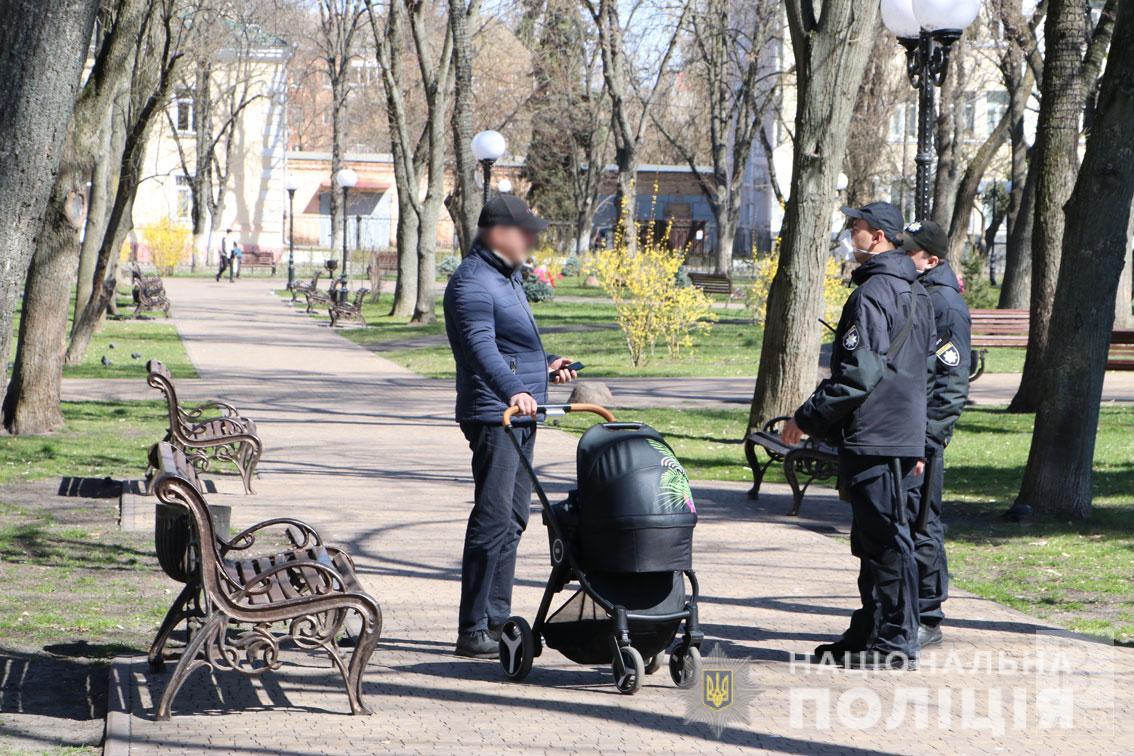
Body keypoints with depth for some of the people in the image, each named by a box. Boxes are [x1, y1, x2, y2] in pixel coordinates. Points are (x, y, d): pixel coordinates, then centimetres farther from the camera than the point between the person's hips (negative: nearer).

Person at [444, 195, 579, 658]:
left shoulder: (508, 277, 18)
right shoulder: (472, 283, -15)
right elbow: (481, 346, -31)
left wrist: (545, 365, 19)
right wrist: (512, 391, -45)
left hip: (522, 414, 10)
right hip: (492, 416, -10)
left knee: (513, 520, 13)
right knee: (492, 520, -11)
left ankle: (497, 619, 20)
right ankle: (473, 630, -9)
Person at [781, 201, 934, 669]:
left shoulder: (872, 294, -15)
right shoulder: (915, 292, 17)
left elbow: (858, 372, -20)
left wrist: (807, 418, -13)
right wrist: (918, 445, 27)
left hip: (873, 437, -10)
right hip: (903, 435, 10)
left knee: (884, 539, -7)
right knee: (874, 539, 14)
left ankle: (895, 643, -4)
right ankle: (868, 635, 20)